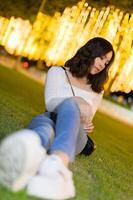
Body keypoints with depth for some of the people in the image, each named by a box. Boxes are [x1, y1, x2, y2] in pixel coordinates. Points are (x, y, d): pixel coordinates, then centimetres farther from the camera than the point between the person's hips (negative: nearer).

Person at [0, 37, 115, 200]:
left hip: (74, 138, 0)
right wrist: (77, 100, -21)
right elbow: (51, 102, -1)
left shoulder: (97, 91, 28)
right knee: (45, 128, -43)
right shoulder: (58, 72, 17)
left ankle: (59, 162, -77)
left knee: (69, 106, -39)